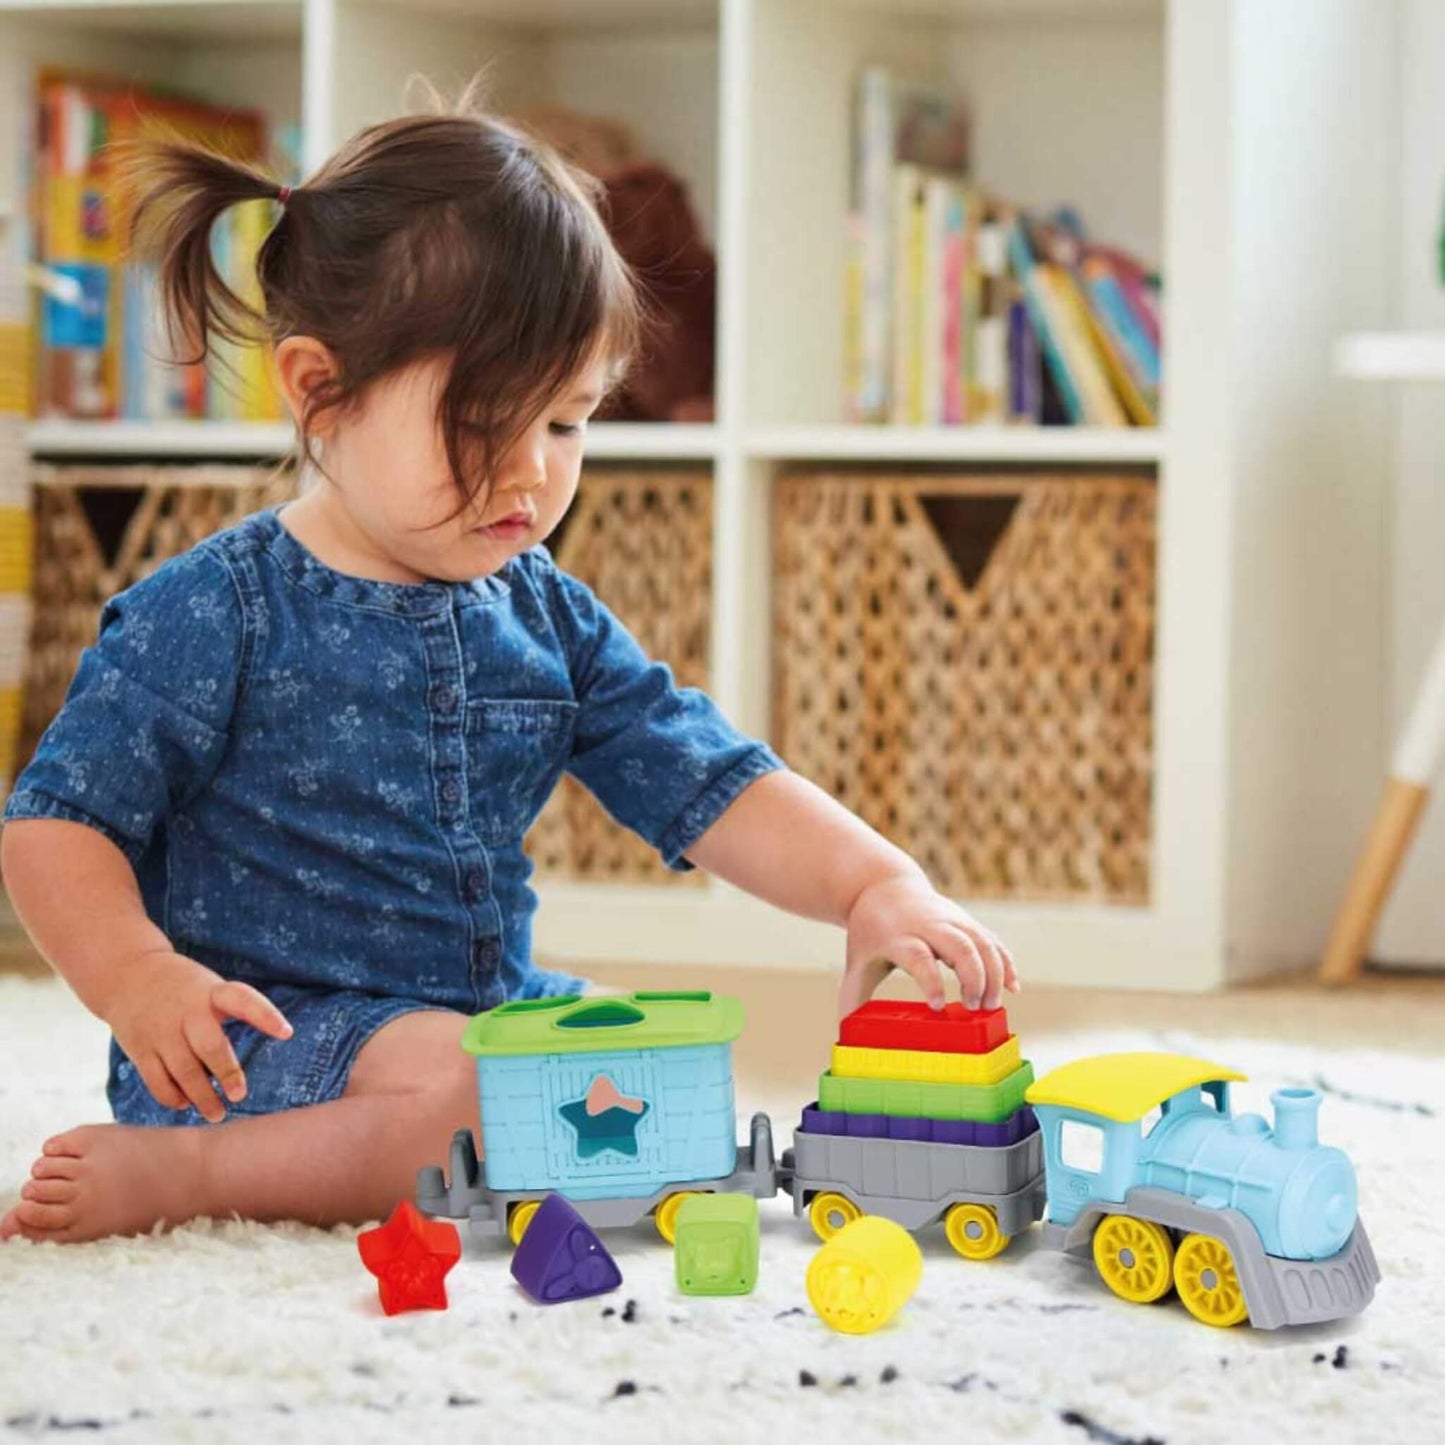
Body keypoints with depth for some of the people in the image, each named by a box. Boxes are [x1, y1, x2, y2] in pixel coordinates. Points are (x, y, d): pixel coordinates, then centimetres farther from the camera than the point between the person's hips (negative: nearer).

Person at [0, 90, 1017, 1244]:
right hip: (264, 1042, -8)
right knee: (459, 1085, -33)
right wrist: (138, 979, -27)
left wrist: (875, 884, -9)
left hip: (494, 1012, 8)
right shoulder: (211, 618, -9)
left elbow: (711, 788, 8)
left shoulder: (549, 619, 10)